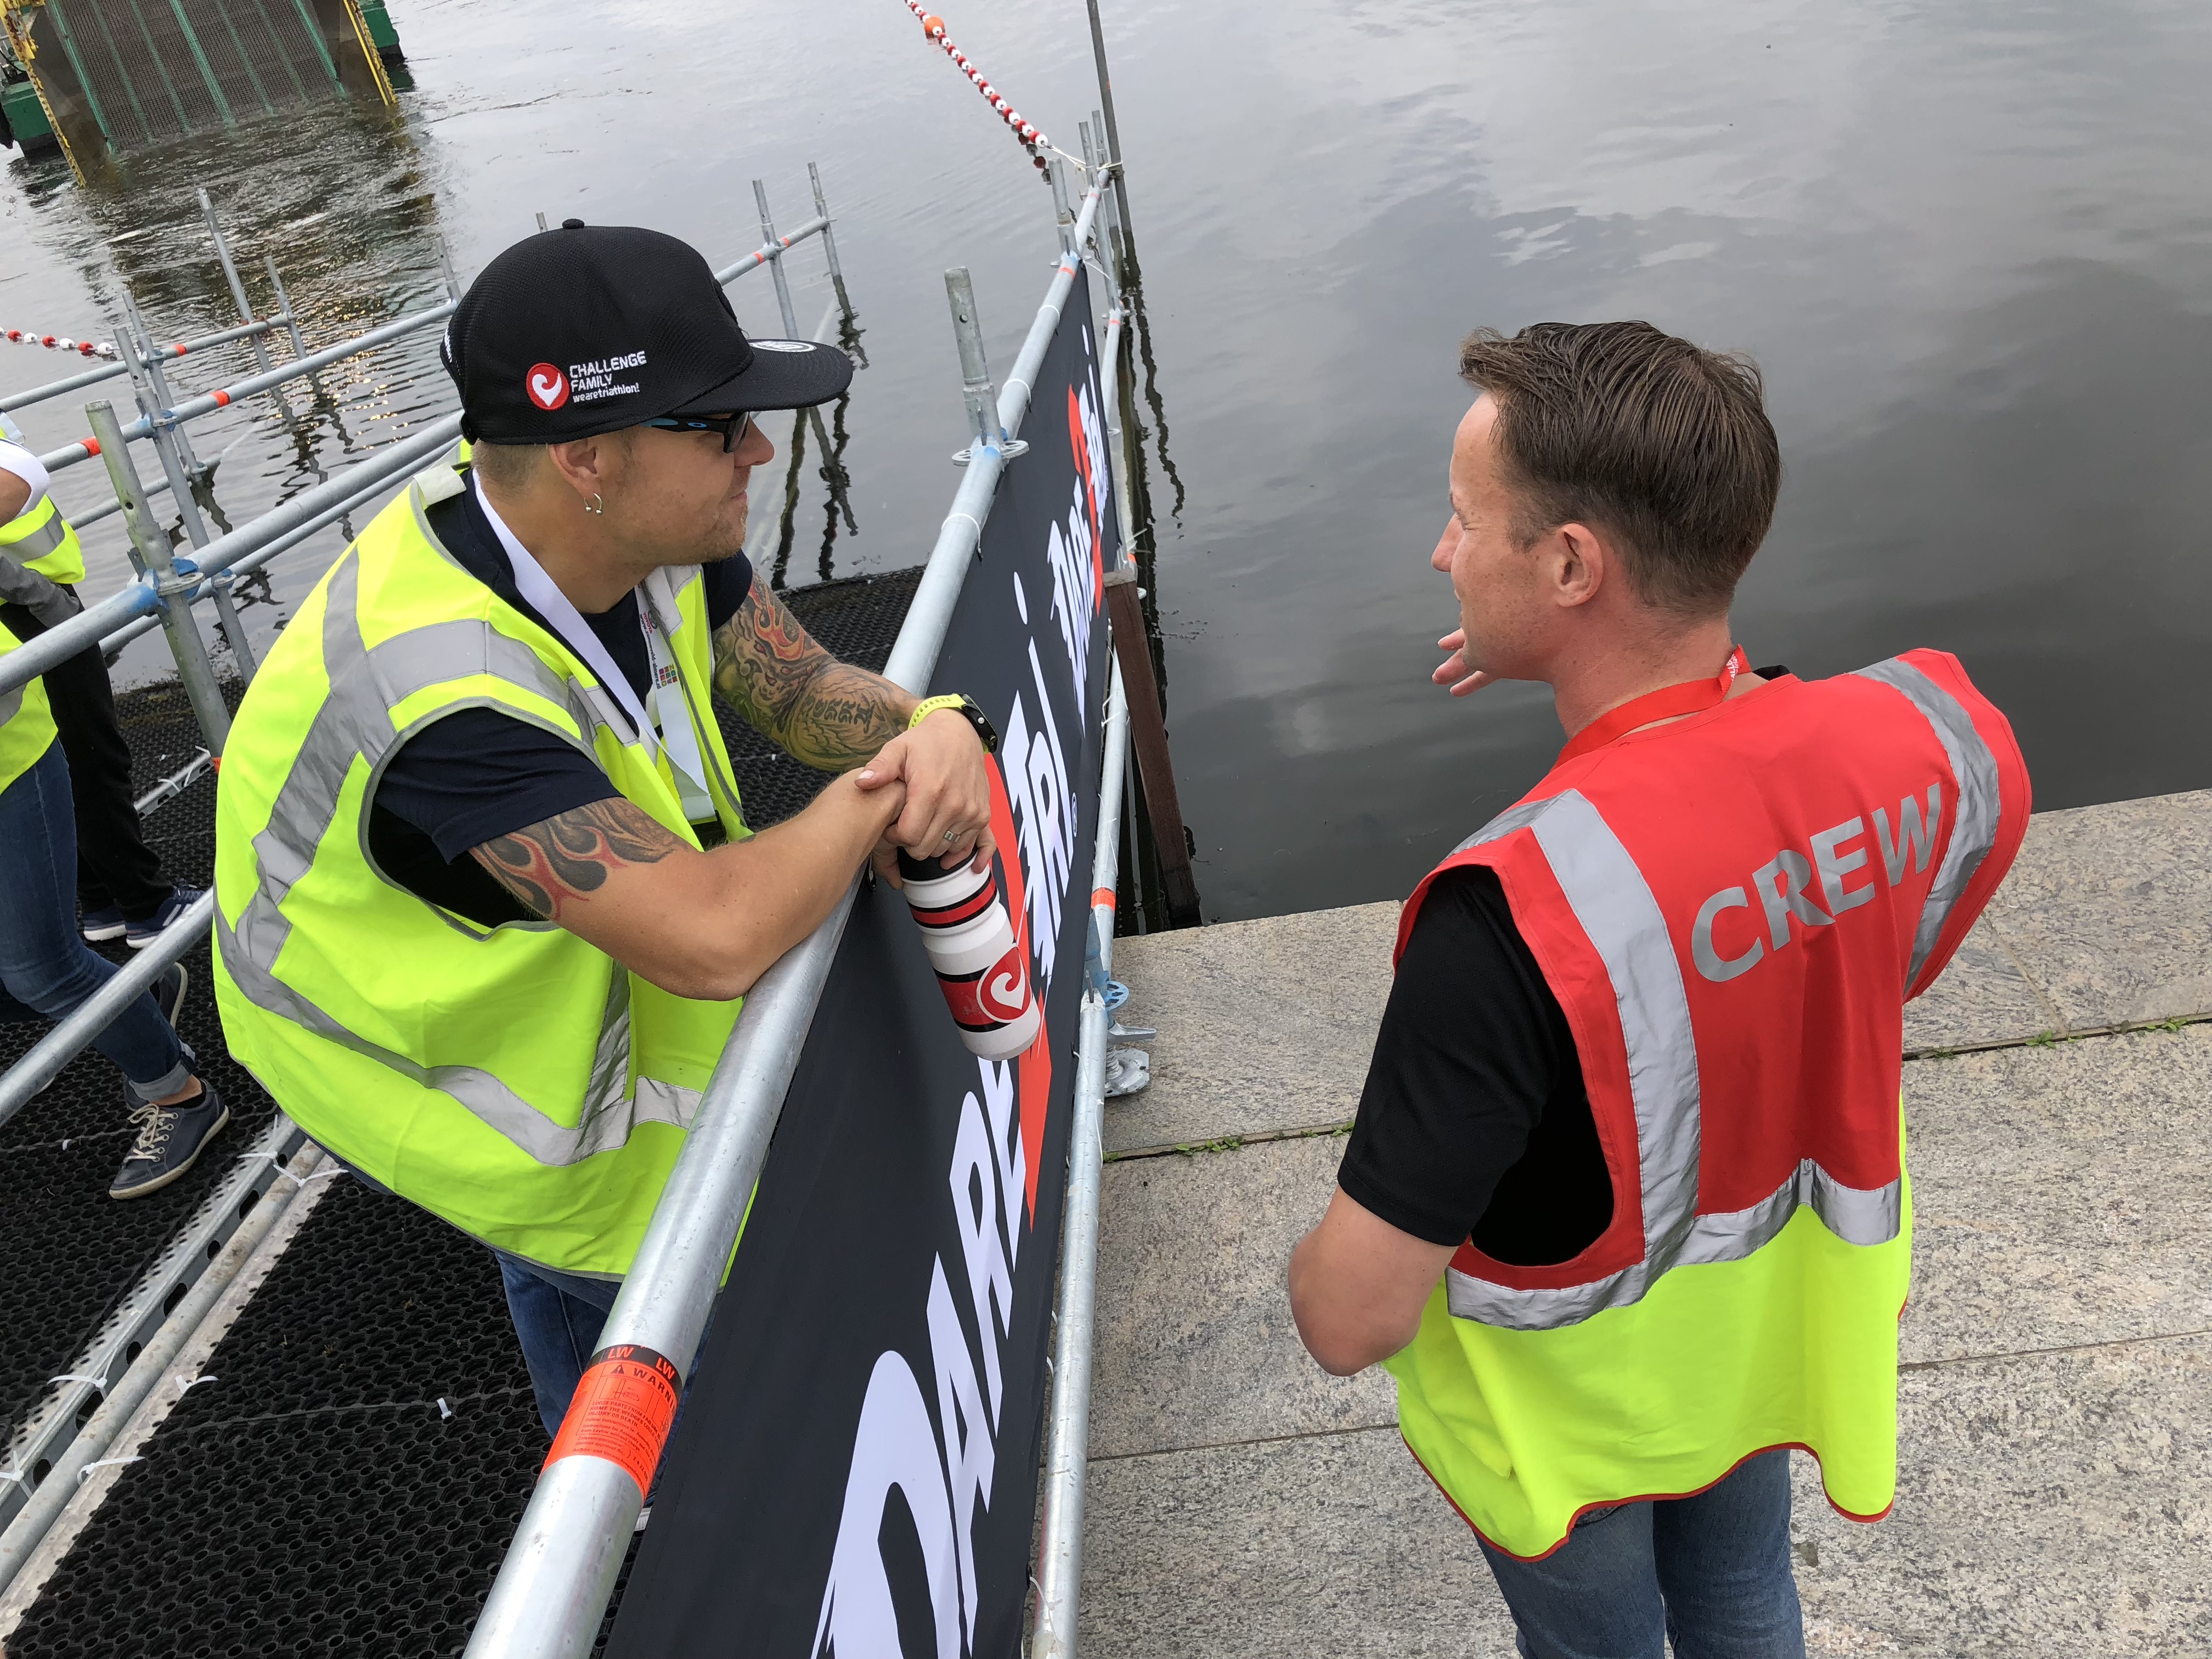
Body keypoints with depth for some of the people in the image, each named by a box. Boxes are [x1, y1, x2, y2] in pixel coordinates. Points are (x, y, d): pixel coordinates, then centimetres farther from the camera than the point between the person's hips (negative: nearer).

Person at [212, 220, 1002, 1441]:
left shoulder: (639, 531, -19)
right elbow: (715, 939, -48)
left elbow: (803, 686, -8)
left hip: (559, 975, 7)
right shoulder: (439, 693, -44)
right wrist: (880, 793, -32)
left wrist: (931, 726, -31)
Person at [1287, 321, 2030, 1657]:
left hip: (1577, 1410, -5)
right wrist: (1620, 661, -8)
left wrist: (1322, 1267, -11)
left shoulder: (1517, 915, -44)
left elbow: (1354, 1320, -36)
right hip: (1777, 1337, 5)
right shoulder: (1918, 734, -26)